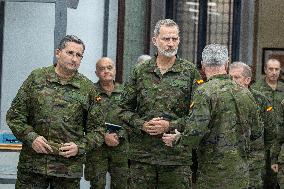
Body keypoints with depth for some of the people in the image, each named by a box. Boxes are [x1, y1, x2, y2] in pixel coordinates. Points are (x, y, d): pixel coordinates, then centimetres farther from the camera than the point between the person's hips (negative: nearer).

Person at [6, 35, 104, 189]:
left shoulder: (88, 88, 5)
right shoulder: (36, 78, 4)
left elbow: (96, 128, 8)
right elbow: (14, 115, 5)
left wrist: (80, 147, -8)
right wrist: (30, 137, -9)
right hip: (32, 164, 0)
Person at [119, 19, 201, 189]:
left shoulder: (190, 72, 3)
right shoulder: (140, 72, 9)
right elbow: (125, 109, 11)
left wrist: (170, 126, -12)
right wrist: (142, 125, -7)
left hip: (177, 156, -1)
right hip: (142, 155, 2)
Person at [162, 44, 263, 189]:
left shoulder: (204, 92, -13)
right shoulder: (245, 93, 6)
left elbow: (194, 133, -21)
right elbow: (256, 132, 14)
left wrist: (175, 140, -3)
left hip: (213, 174, -6)